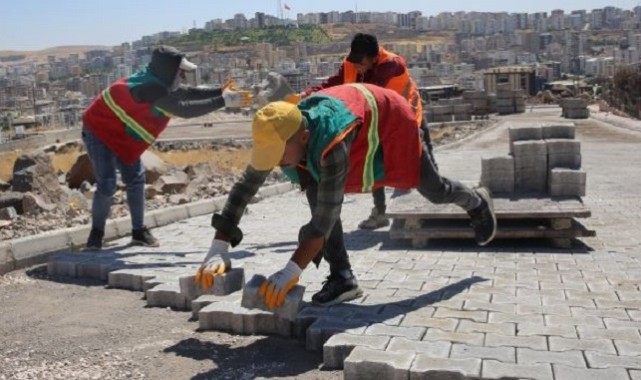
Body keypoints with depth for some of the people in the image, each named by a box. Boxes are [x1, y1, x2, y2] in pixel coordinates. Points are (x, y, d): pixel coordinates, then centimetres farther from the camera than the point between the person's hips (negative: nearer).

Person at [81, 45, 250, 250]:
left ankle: (139, 231, 16)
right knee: (107, 185, -14)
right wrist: (221, 101, -37)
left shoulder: (159, 82, -5)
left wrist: (219, 91, -12)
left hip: (121, 135, 9)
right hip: (99, 132, -9)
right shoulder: (149, 88, -34)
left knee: (135, 180, 6)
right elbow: (183, 109, -38)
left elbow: (186, 92, -1)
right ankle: (96, 233, 7)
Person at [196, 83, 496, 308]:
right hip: (356, 123, 6)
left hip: (389, 120, -5)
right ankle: (342, 278, -6)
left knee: (434, 190, 12)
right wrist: (218, 250, -32)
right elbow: (243, 188, -25)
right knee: (316, 190, -15)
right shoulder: (277, 136, -28)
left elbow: (326, 216, -48)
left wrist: (292, 271, -51)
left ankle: (477, 202, 48)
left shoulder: (331, 142, -48)